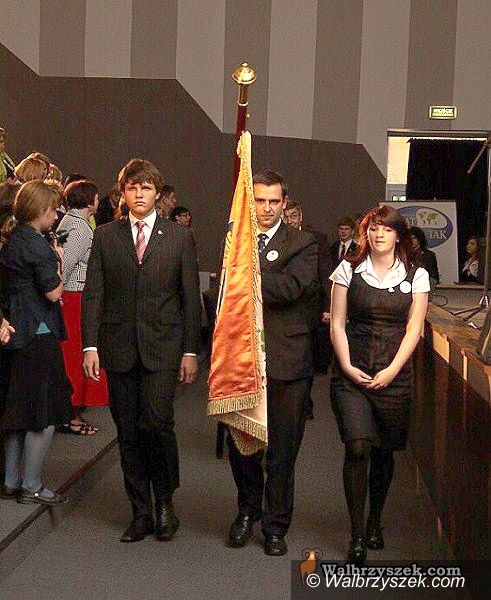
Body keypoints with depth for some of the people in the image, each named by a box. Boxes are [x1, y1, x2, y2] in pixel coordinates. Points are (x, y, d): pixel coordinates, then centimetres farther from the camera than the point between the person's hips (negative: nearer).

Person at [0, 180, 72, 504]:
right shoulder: (35, 244, -16)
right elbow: (53, 293, -16)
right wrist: (58, 262, -2)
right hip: (38, 336, -9)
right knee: (44, 416, 1)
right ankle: (32, 487, 8)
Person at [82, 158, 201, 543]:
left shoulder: (179, 238, 5)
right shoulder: (105, 237, 8)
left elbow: (191, 297, 4)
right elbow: (93, 294, 5)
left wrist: (191, 351, 0)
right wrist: (90, 344, -4)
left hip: (162, 348, -2)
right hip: (119, 349, 2)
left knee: (156, 422, -14)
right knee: (128, 432, 5)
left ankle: (165, 500, 9)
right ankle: (141, 514, 17)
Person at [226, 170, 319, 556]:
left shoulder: (302, 245, 1)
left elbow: (292, 286, -17)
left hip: (286, 361, -2)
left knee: (282, 450, 6)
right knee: (239, 444, 11)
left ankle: (275, 525, 20)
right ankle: (248, 511, 33)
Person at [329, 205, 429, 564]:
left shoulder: (416, 276, 5)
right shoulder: (349, 270, 4)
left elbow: (414, 328, 2)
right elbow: (337, 323, 3)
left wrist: (392, 370, -8)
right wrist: (347, 367, -8)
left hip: (394, 374, 1)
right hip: (352, 372, -1)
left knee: (384, 452, 9)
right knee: (358, 448, -12)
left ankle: (375, 522, 29)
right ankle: (357, 537, -4)